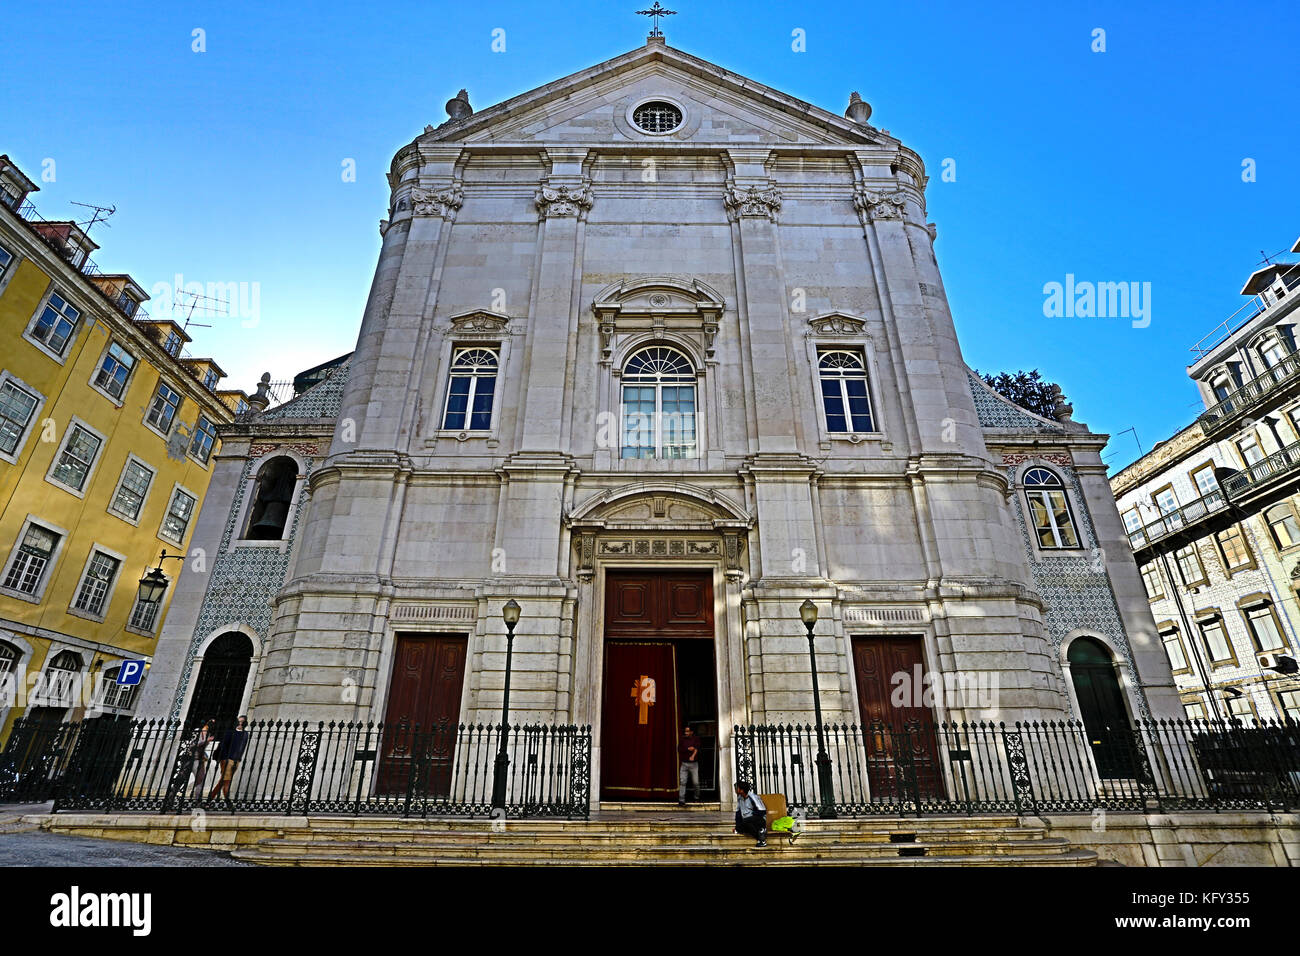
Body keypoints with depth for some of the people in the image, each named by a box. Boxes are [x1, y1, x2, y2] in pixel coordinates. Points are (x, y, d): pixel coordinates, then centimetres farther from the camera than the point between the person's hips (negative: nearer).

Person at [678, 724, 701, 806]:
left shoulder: (696, 739, 2)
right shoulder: (683, 739, 10)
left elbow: (697, 748, -14)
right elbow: (679, 749, 0)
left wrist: (693, 756, -31)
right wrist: (688, 749, -12)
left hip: (693, 763, -2)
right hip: (684, 763, 2)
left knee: (695, 782, 1)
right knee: (682, 782, -6)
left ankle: (697, 798, 23)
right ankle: (681, 800, -4)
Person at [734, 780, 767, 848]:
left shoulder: (752, 797, -18)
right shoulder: (739, 798, 5)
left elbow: (763, 812, -19)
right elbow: (738, 812, 10)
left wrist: (752, 814, -9)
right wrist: (737, 827, 3)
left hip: (759, 821, -8)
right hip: (748, 820, 8)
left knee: (746, 821, -33)